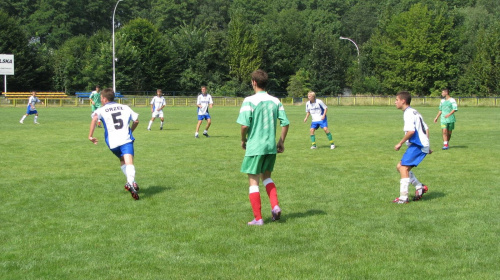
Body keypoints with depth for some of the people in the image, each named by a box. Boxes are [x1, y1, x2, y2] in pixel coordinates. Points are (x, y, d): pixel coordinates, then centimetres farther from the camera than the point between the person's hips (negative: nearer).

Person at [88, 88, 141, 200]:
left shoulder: (101, 110, 9)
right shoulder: (125, 107, 18)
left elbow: (94, 118, -12)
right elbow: (136, 120, 17)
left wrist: (90, 135, -9)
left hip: (113, 142, 1)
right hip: (126, 139, 0)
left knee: (122, 160, 26)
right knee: (129, 162, -15)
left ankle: (132, 182, 22)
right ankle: (131, 183, -40)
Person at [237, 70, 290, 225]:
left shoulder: (249, 101, -10)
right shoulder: (275, 101, 5)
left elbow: (244, 125, -18)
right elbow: (285, 123, 3)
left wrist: (243, 140, -1)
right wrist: (281, 142, 13)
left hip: (255, 147, -5)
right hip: (271, 147, 5)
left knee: (253, 181, 4)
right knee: (266, 176, 24)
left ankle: (258, 219, 4)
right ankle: (275, 206, 5)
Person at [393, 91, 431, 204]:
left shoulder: (408, 113, -11)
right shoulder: (415, 112, 20)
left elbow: (411, 131, -23)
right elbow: (426, 129, 22)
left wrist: (400, 143, -14)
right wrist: (427, 146, 25)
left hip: (417, 145, -10)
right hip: (423, 145, 10)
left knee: (404, 168, -12)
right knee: (400, 166, 12)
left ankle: (403, 198, -15)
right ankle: (419, 187, 14)